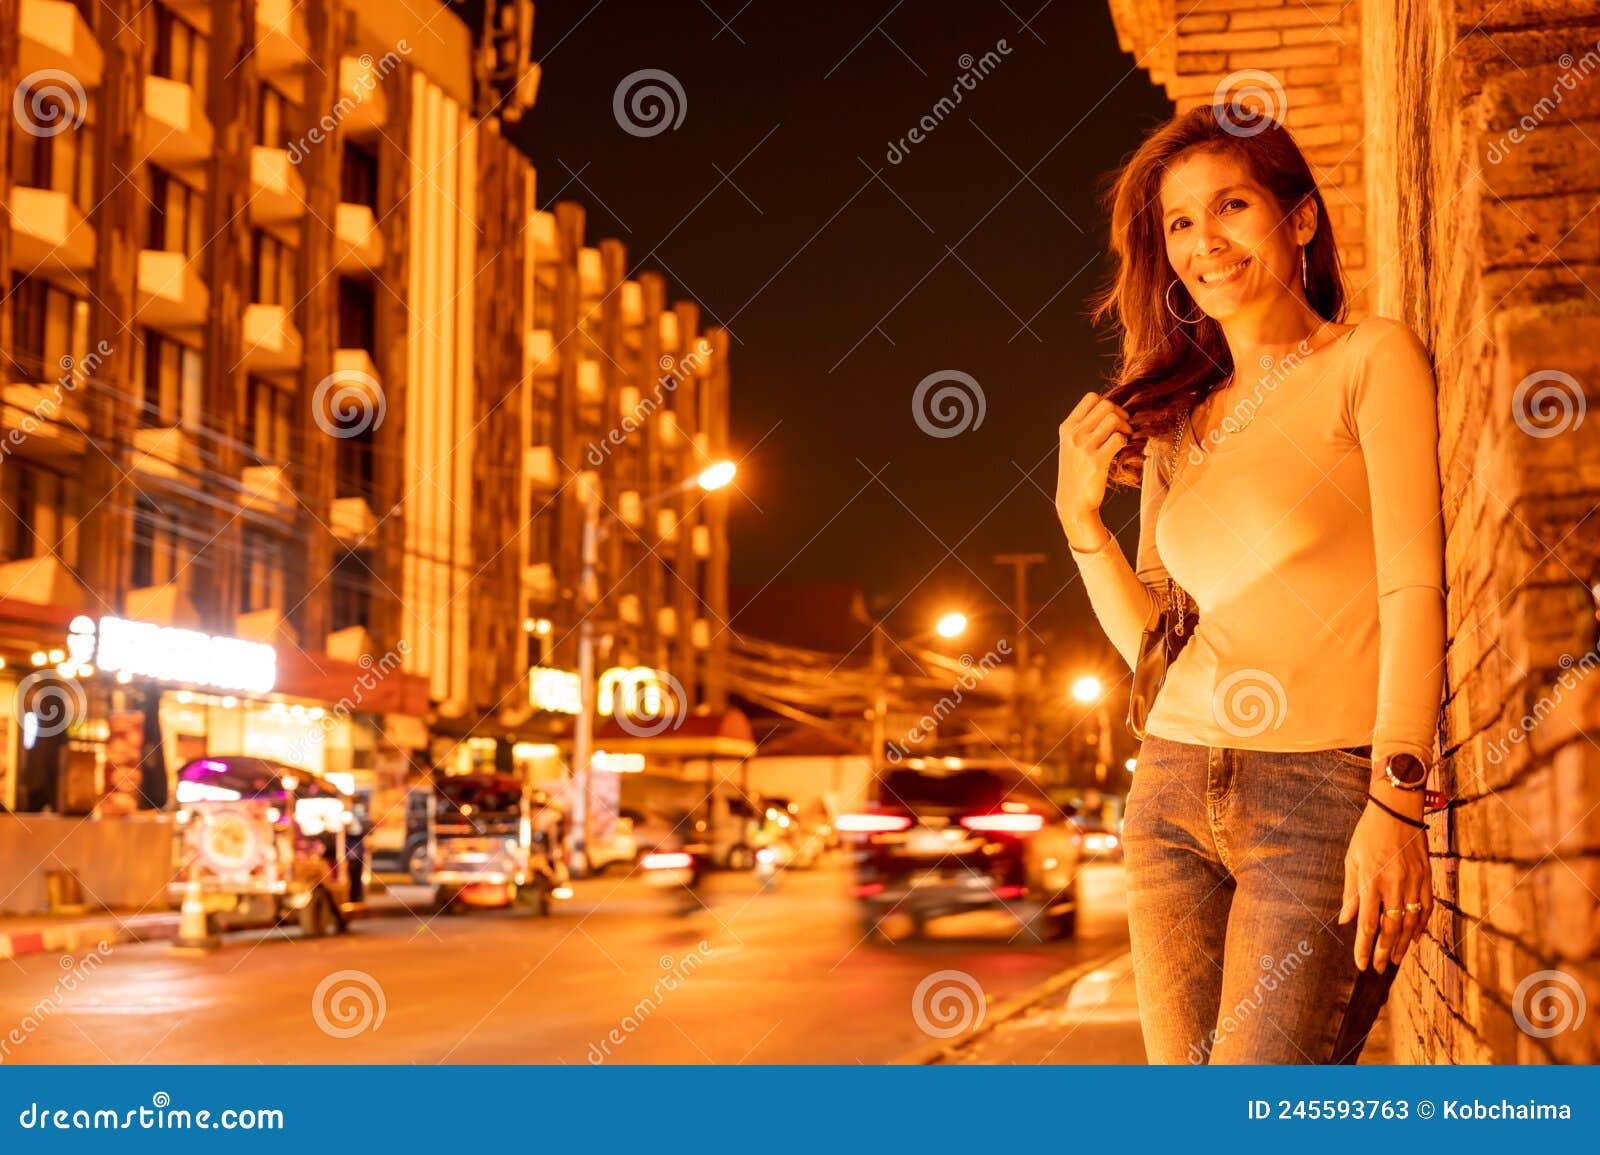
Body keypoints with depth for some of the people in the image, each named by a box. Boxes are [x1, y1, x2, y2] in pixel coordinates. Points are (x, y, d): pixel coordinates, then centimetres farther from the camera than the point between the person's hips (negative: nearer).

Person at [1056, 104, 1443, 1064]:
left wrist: (1398, 800, -18)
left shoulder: (1373, 360, 1)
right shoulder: (1176, 423, 18)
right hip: (1176, 792, 6)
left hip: (1325, 795, -6)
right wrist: (1081, 512, 4)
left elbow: (1414, 588, -9)